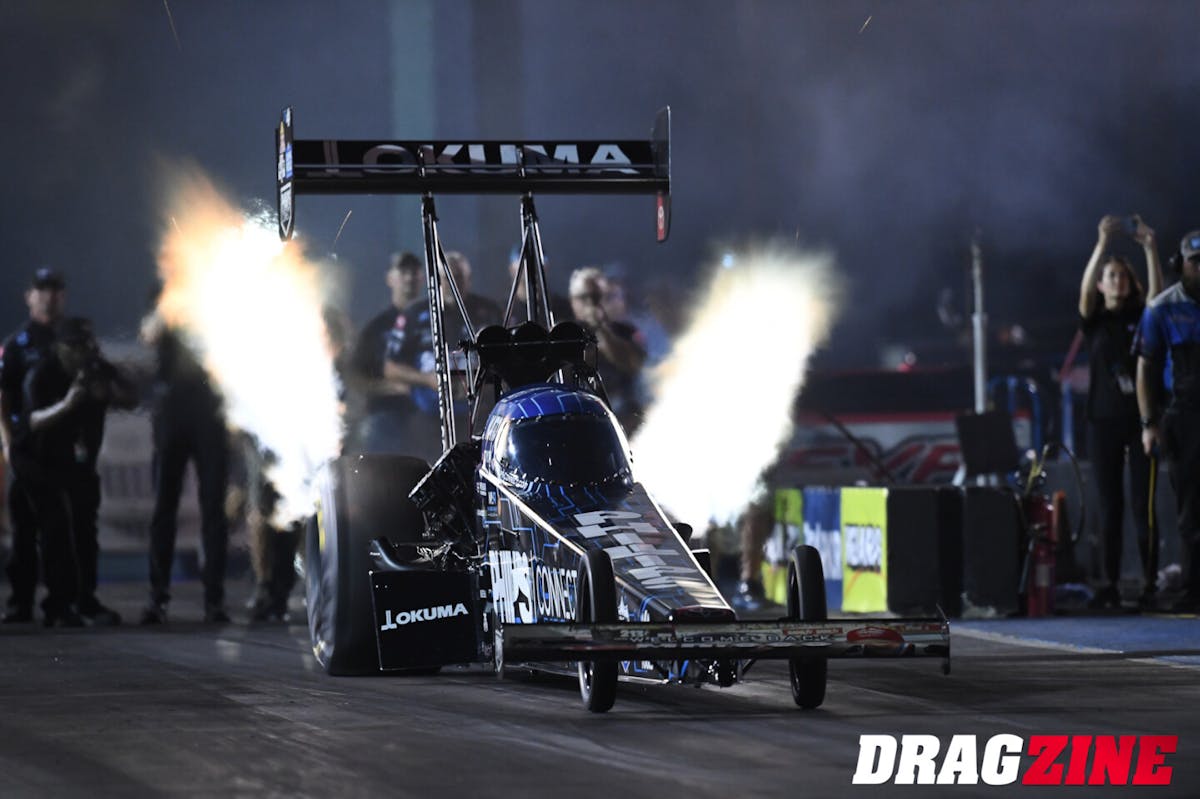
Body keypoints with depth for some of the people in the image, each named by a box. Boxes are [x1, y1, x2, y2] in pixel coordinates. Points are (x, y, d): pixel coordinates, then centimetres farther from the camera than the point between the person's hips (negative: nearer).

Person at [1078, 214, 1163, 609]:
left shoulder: (1141, 318, 8)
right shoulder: (1093, 320, 7)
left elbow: (1157, 290, -10)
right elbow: (1085, 289, -11)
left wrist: (1150, 247, -23)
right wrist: (1102, 244, -23)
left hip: (1140, 417, -1)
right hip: (1104, 420, 1)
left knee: (1143, 503, -5)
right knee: (1110, 505, 1)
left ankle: (1151, 583, -5)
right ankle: (1110, 584, 2)